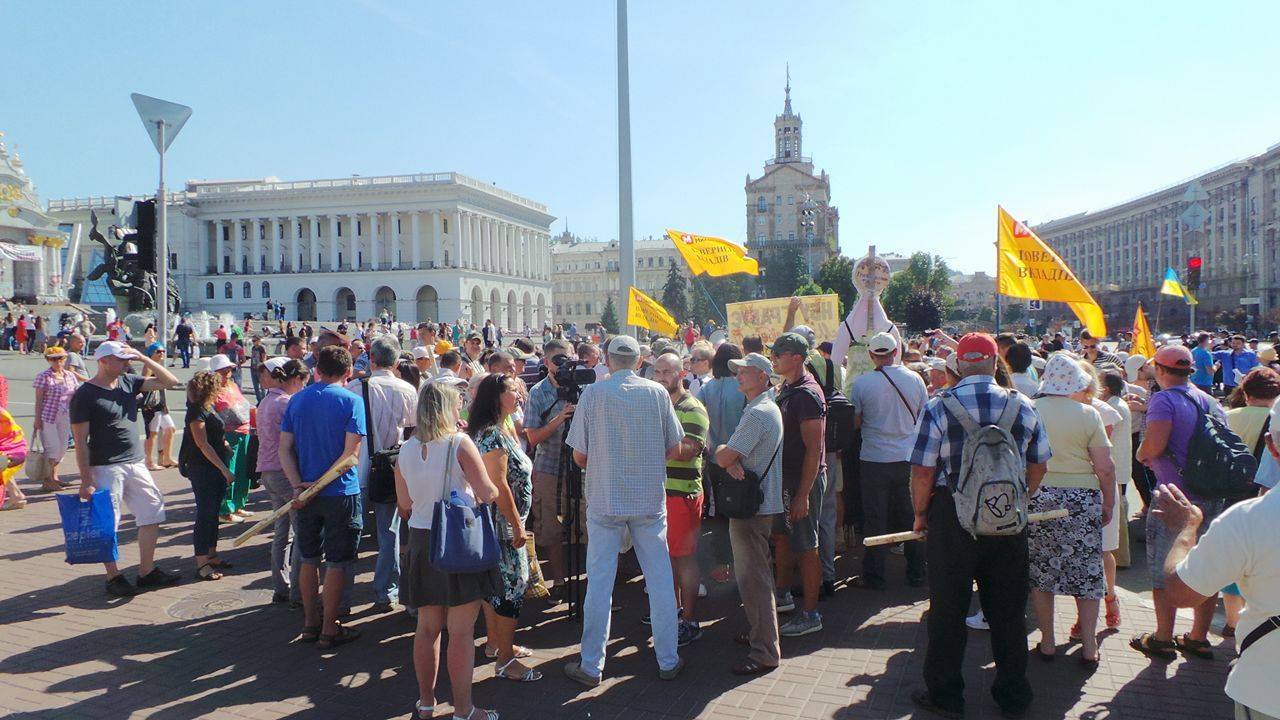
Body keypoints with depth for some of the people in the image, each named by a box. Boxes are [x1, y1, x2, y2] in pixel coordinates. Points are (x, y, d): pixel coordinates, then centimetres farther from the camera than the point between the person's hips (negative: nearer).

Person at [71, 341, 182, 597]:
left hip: (136, 464, 7)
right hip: (106, 468, -7)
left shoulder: (129, 382, 8)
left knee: (153, 514, 8)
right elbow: (81, 441, -11)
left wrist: (143, 358, -2)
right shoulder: (84, 395, -9)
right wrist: (86, 480, -14)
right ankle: (114, 577, 14)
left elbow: (169, 381, 9)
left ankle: (146, 572, 17)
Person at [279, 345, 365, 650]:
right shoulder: (351, 401, -10)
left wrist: (298, 485, -7)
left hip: (305, 492, 5)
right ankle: (329, 630, 12)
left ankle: (310, 623, 27)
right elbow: (351, 452, -17)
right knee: (336, 563, 5)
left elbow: (285, 448, 0)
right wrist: (321, 483, -12)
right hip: (341, 493, -4)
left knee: (309, 559, 17)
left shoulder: (298, 400, 5)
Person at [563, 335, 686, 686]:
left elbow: (579, 456, -4)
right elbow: (674, 449, 2)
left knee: (599, 582, 6)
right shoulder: (657, 392, -4)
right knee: (659, 579, 11)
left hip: (605, 499, -1)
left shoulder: (593, 393, -7)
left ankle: (591, 666, 15)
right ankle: (668, 660, 21)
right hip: (650, 499, 1)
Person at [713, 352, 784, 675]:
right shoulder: (768, 408, 16)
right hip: (761, 502, 11)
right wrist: (732, 461, -11)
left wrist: (722, 450, 0)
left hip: (752, 506, -11)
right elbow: (729, 457, 10)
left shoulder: (758, 413, -19)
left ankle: (765, 653, 0)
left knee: (753, 579, -6)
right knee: (755, 574, 21)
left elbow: (723, 458, -21)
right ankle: (759, 633, 34)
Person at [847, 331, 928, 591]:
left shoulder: (861, 383, -10)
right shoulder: (915, 379, -2)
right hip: (910, 458, 3)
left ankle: (874, 576, 11)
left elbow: (854, 422, -4)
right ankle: (917, 574, 21)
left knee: (875, 520, 5)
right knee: (912, 518, 12)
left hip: (874, 460, -3)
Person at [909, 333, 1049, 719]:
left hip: (952, 517, -3)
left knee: (948, 609, 8)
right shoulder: (1023, 406, -2)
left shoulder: (938, 406, -12)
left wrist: (921, 514, 3)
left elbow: (923, 471, -12)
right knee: (1008, 610, 15)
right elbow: (1038, 467, 7)